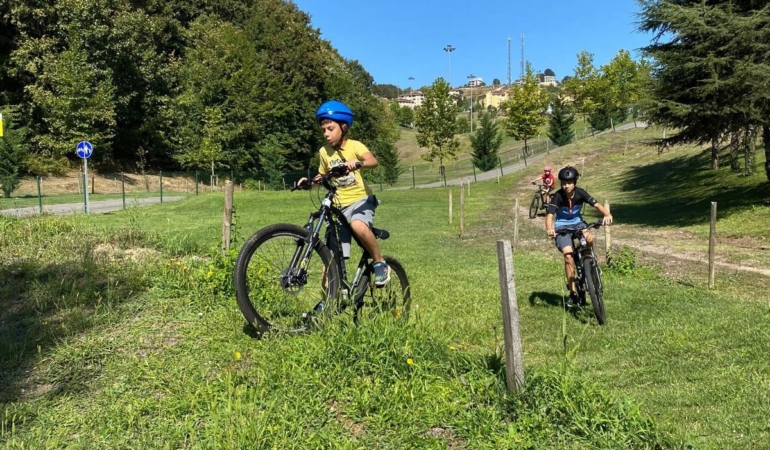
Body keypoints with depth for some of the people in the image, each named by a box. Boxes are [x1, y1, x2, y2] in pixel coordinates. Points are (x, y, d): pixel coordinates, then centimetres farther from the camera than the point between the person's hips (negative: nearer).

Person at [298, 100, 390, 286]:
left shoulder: (354, 146, -9)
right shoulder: (324, 151, 4)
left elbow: (373, 161, -28)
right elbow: (322, 175, 18)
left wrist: (358, 163, -48)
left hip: (360, 200, -4)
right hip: (339, 206, 4)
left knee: (358, 226, -38)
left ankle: (380, 263, -15)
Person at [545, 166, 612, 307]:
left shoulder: (580, 193, -15)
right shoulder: (558, 196, -22)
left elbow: (596, 204, -24)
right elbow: (550, 214, -33)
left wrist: (607, 214, -45)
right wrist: (549, 229, -53)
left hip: (577, 222, 2)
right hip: (562, 226, -2)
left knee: (589, 239, -31)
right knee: (568, 255, -21)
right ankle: (573, 292, -10)